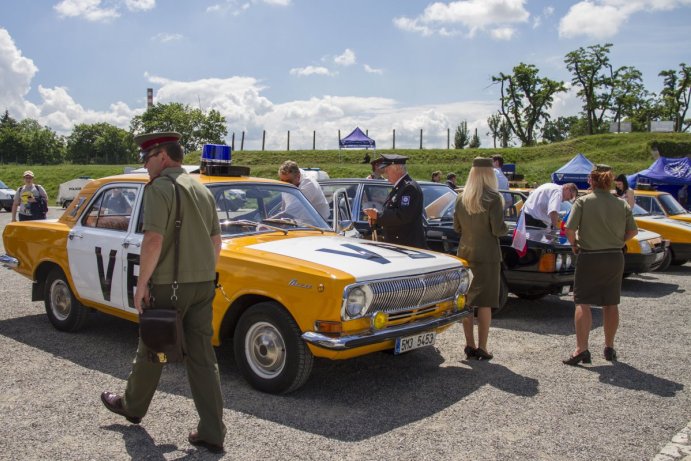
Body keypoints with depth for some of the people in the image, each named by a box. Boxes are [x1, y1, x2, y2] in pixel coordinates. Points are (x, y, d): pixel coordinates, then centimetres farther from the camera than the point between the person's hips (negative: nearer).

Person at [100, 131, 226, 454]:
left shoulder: (159, 188, -11)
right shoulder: (202, 189, 12)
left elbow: (153, 240, -21)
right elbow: (216, 241, 15)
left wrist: (141, 285, -13)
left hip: (169, 285, -6)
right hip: (204, 285, 7)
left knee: (151, 350, 15)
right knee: (202, 358, 7)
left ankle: (133, 406, 39)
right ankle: (211, 433, 8)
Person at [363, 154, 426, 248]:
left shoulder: (409, 187, -16)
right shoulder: (398, 187, 17)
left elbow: (403, 216, -25)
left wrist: (378, 215, -18)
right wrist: (375, 219, 2)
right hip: (395, 243, 10)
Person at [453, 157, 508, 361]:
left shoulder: (461, 198, 3)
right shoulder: (493, 198, -12)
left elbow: (456, 227, 8)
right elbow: (498, 230, -15)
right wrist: (506, 227, 6)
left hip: (465, 253, 5)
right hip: (487, 255, -5)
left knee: (465, 301, 11)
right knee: (485, 303, 2)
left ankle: (470, 346, 17)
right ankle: (481, 348, 6)